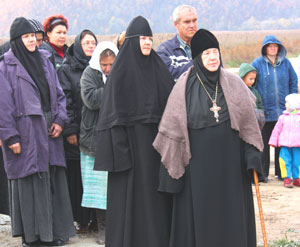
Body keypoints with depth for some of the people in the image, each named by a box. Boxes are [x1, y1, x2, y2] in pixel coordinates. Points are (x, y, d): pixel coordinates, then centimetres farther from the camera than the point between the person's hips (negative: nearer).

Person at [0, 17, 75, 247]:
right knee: (28, 183, -1)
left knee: (52, 181, 6)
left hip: (48, 133, 5)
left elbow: (58, 93, 15)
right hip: (25, 132, -5)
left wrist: (60, 120, 1)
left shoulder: (45, 61, 12)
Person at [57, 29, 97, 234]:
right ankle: (82, 220, 3)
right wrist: (69, 130, -11)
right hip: (78, 131, -3)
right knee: (78, 175, -3)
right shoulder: (66, 70, 4)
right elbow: (65, 101, -4)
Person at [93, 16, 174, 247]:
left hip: (156, 140, 5)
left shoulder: (158, 67, 10)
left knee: (156, 191, 8)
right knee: (130, 191, -1)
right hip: (131, 139, -5)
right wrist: (119, 149, -17)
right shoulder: (121, 70, -5)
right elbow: (114, 112, -10)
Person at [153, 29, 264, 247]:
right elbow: (173, 128, 0)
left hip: (230, 160, 2)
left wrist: (252, 152, -4)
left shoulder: (233, 83, 3)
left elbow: (248, 120, 6)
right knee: (199, 216, 2)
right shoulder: (185, 87, -2)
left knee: (232, 212, 5)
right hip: (198, 162, -2)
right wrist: (170, 163, -3)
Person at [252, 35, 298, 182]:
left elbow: (293, 82, 13)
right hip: (265, 112, -2)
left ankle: (281, 172, 17)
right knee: (264, 144, 3)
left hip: (284, 111, 2)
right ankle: (263, 173, 11)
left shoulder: (286, 62, 5)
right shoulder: (257, 64, -2)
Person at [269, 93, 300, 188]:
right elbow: (277, 130, 12)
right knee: (286, 161, -4)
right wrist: (273, 141, 9)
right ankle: (287, 178, 2)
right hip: (285, 144, 1)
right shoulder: (283, 117, 9)